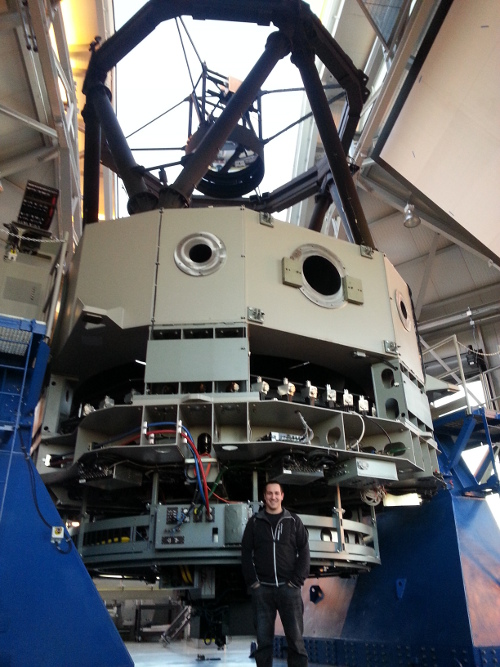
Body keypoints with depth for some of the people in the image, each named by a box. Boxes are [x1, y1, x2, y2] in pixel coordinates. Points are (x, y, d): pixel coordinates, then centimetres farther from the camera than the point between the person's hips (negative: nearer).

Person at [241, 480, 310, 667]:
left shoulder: (293, 521, 7)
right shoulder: (254, 522, 8)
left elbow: (304, 552, 4)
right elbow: (246, 553, 6)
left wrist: (297, 580, -6)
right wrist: (252, 581, -4)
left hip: (288, 587, 0)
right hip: (262, 588, 1)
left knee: (295, 639, 0)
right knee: (263, 639, 5)